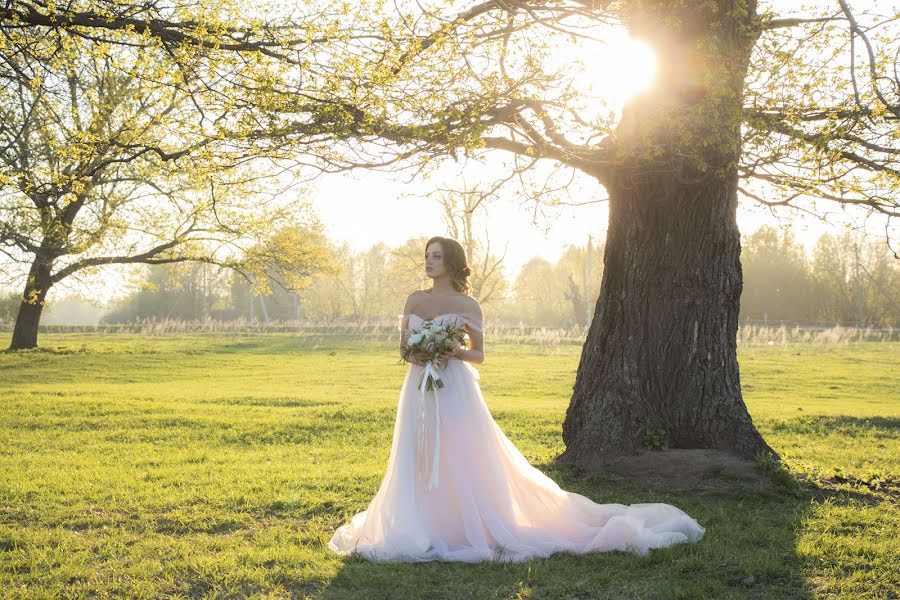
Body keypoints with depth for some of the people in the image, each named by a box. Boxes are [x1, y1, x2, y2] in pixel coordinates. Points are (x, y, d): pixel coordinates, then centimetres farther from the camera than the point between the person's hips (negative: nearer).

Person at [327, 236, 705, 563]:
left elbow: (479, 355, 3)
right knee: (420, 464, 4)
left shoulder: (468, 305, -2)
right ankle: (423, 526, 14)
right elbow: (403, 347, 10)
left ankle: (471, 524, 6)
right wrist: (418, 356, -12)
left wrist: (453, 353, -16)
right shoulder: (414, 300, 7)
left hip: (455, 392, -4)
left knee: (462, 462, -5)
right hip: (420, 391, 4)